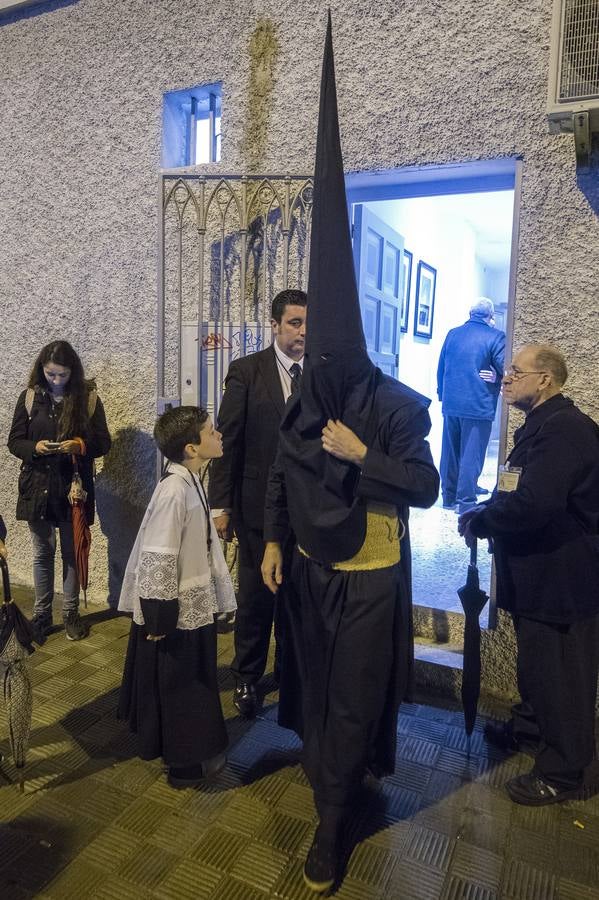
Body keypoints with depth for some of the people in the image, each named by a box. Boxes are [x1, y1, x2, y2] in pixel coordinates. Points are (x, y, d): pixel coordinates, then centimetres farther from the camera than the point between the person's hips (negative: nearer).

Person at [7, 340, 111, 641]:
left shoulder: (89, 398, -4)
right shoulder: (30, 397, 0)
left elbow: (103, 443, -2)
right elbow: (14, 441, 3)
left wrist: (80, 445, -22)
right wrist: (34, 447, -17)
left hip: (72, 487, -1)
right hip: (37, 486, 1)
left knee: (72, 552, 10)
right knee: (43, 553, 12)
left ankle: (71, 613, 25)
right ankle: (41, 614, 26)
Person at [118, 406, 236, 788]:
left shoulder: (190, 482, 2)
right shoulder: (175, 489, -28)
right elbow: (157, 560, -27)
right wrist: (160, 618, -21)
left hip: (192, 607, 9)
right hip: (174, 613, -9)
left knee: (191, 682, 24)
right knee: (178, 685, 10)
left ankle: (185, 748, 44)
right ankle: (186, 763, 30)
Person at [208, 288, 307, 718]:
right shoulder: (246, 371, -5)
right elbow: (227, 441, -5)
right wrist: (220, 505, -6)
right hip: (259, 503, -2)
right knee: (256, 594, 10)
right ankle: (247, 678, 31)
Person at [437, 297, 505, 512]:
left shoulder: (453, 334, 9)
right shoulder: (495, 336, -7)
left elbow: (441, 369, 13)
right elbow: (505, 369, -13)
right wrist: (497, 378, 8)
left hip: (451, 404, 5)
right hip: (478, 406, -5)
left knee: (450, 452, 13)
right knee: (472, 454, 1)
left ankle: (449, 496, 22)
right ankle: (466, 500, 3)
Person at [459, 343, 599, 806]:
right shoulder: (544, 425, 11)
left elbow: (532, 505, -33)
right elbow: (521, 493, 14)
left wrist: (476, 522, -18)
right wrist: (485, 515, -2)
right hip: (541, 573, 10)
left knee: (559, 674, 5)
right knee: (536, 661, 26)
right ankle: (531, 728, 46)